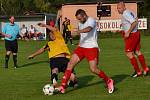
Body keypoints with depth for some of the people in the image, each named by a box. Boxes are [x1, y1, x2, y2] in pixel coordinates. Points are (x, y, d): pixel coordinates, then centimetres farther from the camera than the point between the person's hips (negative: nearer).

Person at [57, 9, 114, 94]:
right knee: (70, 64, -7)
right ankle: (63, 87, -8)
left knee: (94, 69, -11)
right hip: (81, 47, 7)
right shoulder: (81, 23, 14)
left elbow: (88, 29, -34)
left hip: (92, 48, -7)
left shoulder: (91, 20, -12)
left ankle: (109, 81, 13)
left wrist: (78, 31, -50)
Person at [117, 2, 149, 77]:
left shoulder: (125, 14, -20)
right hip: (136, 33, 10)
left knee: (129, 53, -2)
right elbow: (136, 19, 25)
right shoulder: (129, 12, 10)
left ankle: (138, 71, 3)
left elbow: (134, 22, -29)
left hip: (131, 35, -10)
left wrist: (128, 32, -25)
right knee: (137, 52, 16)